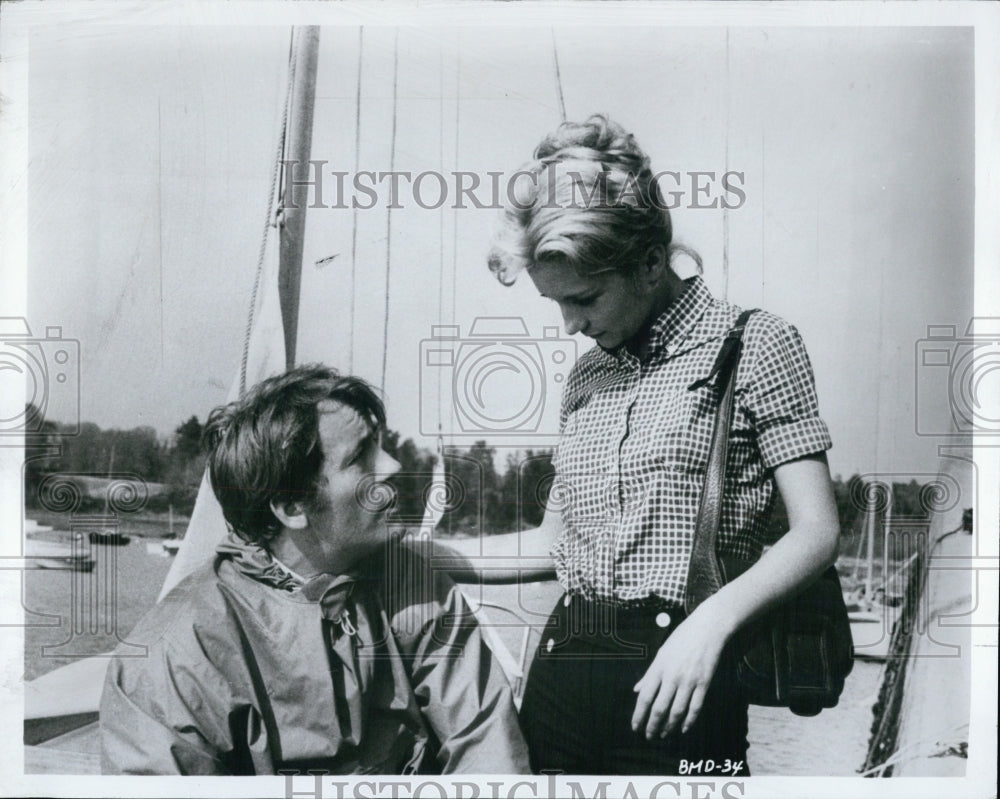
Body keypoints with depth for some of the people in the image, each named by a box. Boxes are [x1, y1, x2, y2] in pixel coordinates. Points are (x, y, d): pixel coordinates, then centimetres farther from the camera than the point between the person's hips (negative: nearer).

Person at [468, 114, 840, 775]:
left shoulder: (755, 344, -2)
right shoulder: (586, 375, 15)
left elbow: (816, 533, -7)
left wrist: (711, 621, -22)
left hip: (675, 685, -5)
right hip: (560, 668, 5)